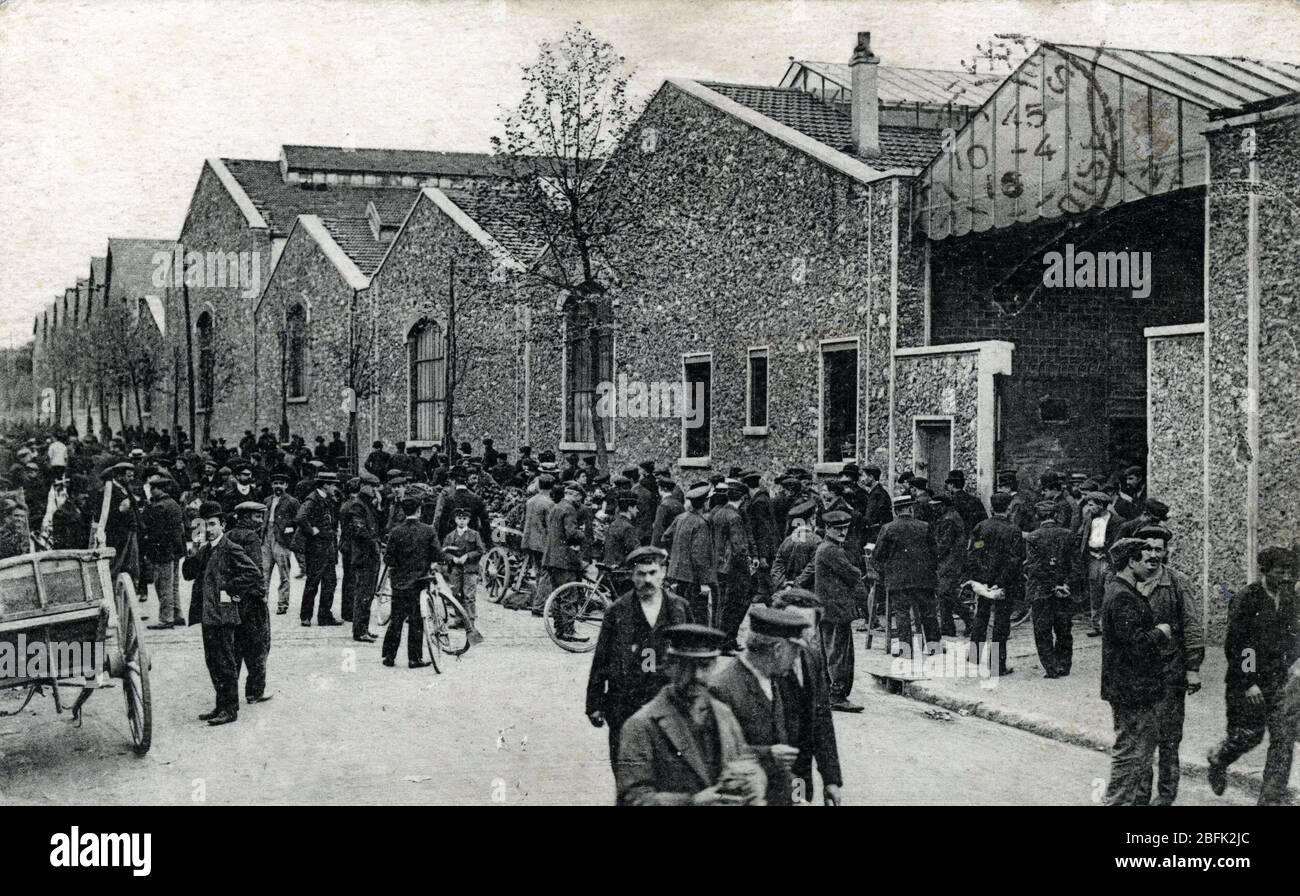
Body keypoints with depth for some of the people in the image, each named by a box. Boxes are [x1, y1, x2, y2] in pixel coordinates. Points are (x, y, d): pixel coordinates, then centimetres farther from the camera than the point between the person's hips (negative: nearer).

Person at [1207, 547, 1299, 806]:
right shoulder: (1246, 600, -14)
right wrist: (1248, 684, -15)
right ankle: (1218, 760, 36)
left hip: (1279, 682, 5)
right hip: (1248, 682, -5)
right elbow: (1232, 646, -14)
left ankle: (1272, 798, 6)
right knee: (1248, 735, 3)